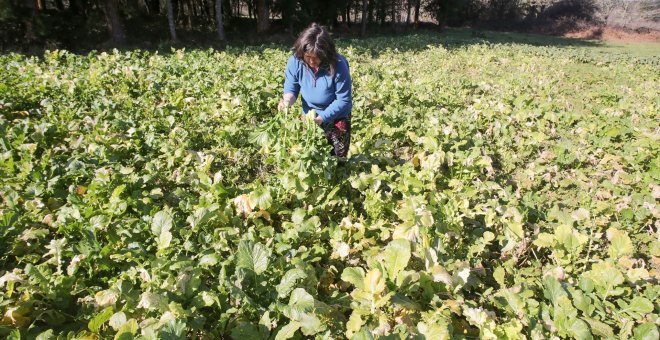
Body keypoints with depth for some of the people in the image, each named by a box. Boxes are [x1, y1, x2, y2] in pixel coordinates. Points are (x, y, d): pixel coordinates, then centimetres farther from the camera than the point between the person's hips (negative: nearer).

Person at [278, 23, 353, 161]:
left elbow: (343, 100, -23)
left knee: (337, 160, 9)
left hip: (336, 118, -3)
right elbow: (291, 87, -5)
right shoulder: (295, 61, -19)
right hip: (309, 116, 3)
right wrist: (287, 100, -29)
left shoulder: (338, 66, -29)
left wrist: (321, 118, -31)